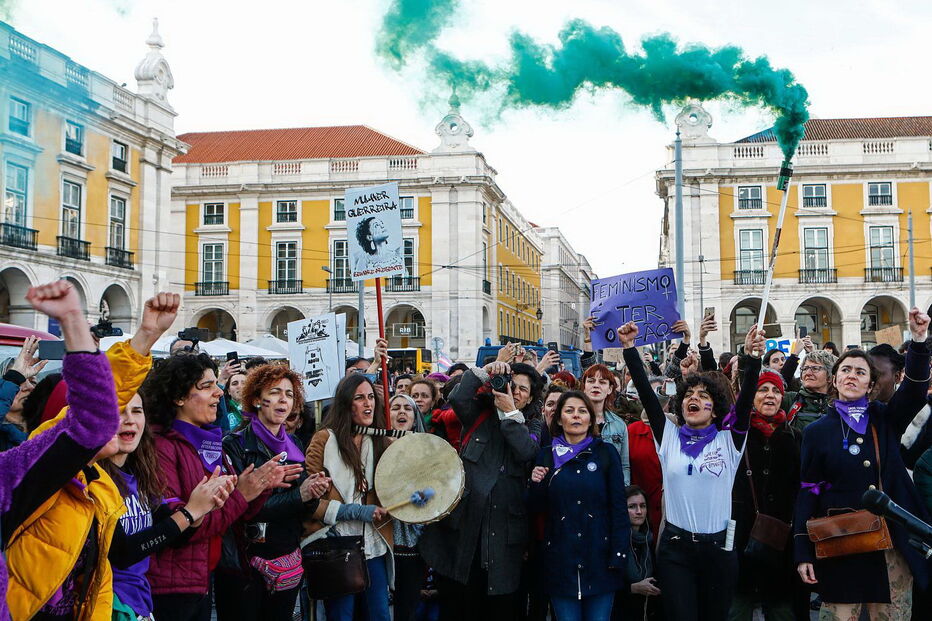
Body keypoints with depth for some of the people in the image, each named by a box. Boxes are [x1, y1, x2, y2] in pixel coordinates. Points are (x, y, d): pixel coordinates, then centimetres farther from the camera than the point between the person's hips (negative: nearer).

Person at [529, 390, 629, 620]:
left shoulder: (606, 453, 0)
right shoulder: (547, 455, 6)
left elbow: (619, 507, -1)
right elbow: (537, 507, 10)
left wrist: (618, 556, -7)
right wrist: (536, 485, -10)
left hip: (599, 556, -1)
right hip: (561, 559, 1)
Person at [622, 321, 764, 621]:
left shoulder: (729, 440, 3)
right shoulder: (669, 437, 5)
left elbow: (746, 397, -10)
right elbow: (645, 392, -3)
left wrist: (753, 357, -24)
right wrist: (629, 348, -10)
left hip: (718, 547, 0)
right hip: (675, 548, 0)